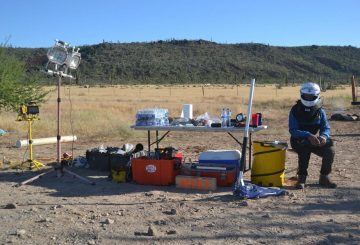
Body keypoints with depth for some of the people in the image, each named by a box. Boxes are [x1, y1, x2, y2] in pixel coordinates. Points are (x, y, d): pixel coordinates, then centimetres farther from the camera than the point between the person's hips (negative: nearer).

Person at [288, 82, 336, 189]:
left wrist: (323, 136, -30)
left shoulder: (320, 111, 1)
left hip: (316, 141, 4)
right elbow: (293, 130, -19)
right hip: (299, 141, -3)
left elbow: (326, 128, -5)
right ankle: (302, 177, -20)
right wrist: (309, 136, -35)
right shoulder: (295, 110, -10)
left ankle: (324, 177, 0)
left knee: (330, 151, -21)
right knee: (305, 150, -35)